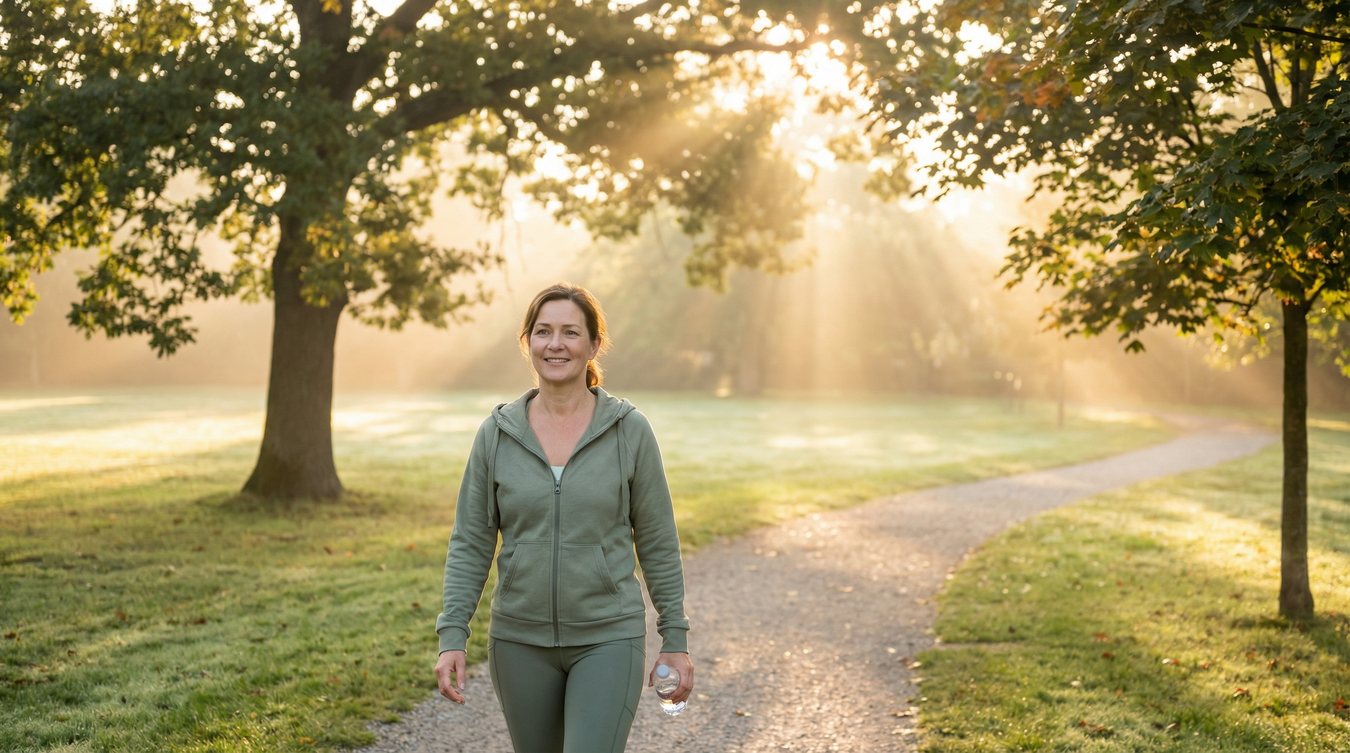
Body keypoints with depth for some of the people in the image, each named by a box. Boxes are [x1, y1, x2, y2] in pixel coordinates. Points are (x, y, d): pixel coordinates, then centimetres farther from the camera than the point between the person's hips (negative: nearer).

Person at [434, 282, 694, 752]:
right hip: (521, 642, 3)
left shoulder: (629, 431, -5)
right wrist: (452, 636, -6)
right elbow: (470, 543, 2)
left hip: (608, 639, -2)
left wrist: (675, 640, 1)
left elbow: (658, 542, 1)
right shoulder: (496, 435, -1)